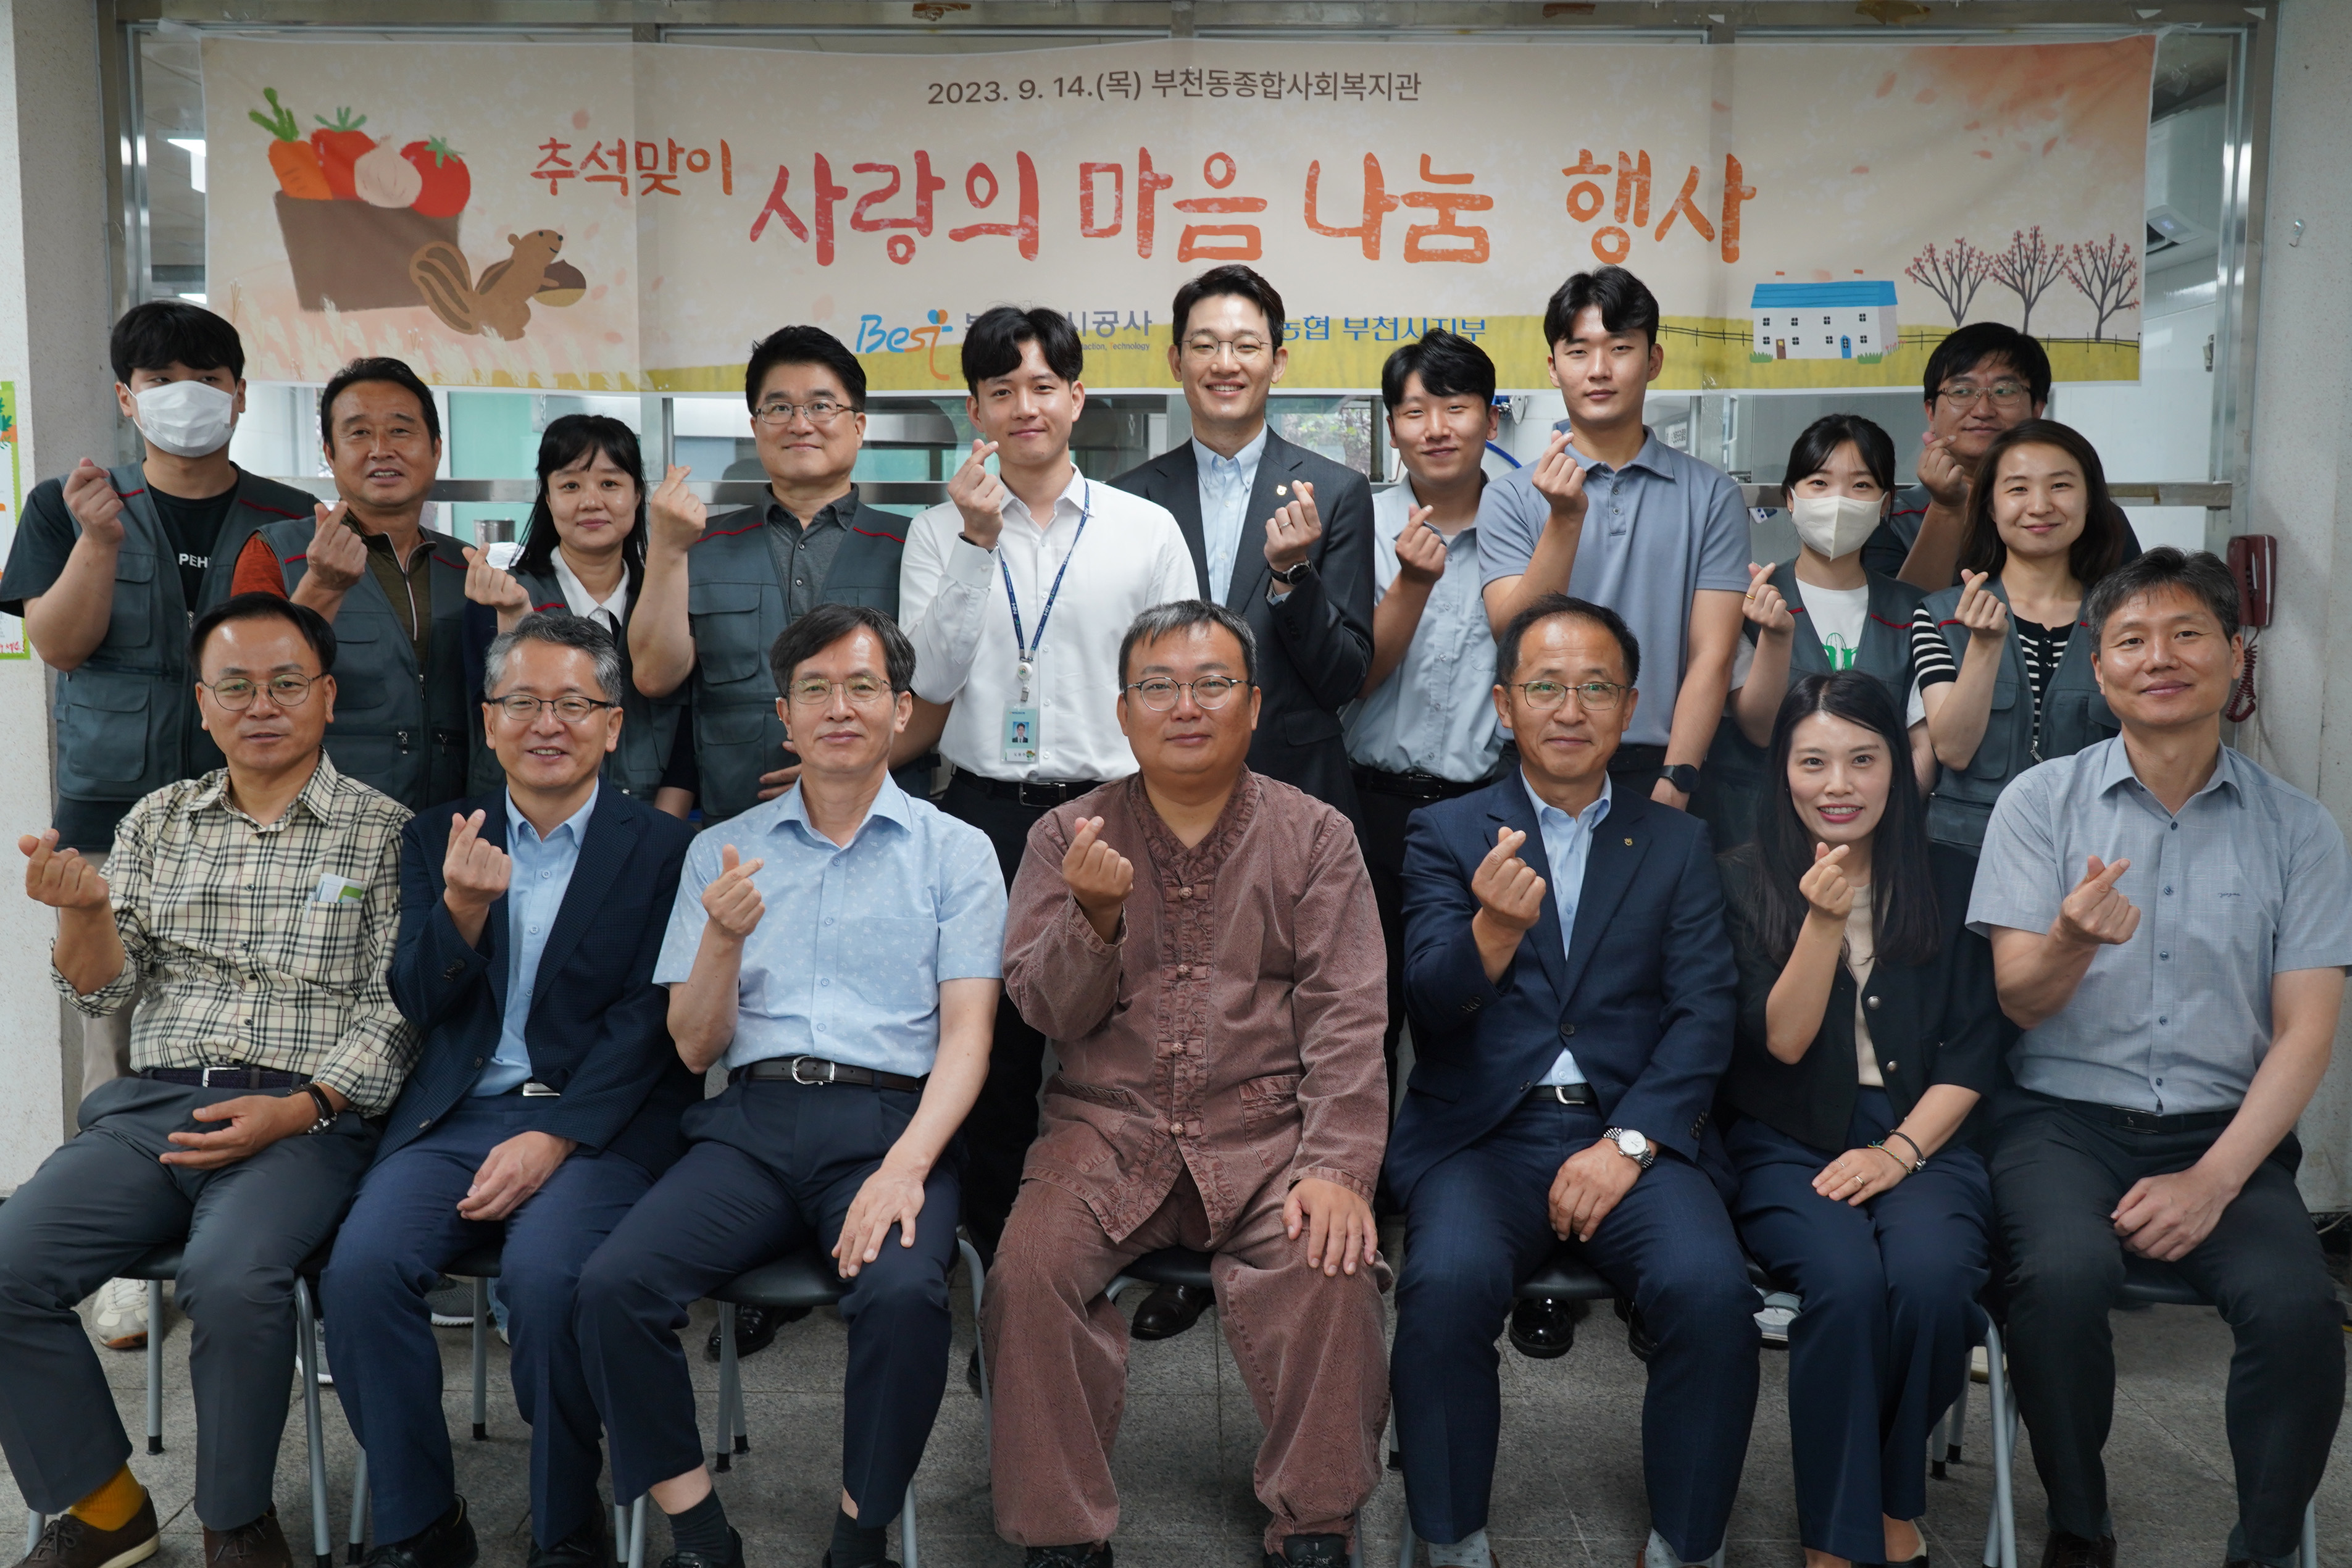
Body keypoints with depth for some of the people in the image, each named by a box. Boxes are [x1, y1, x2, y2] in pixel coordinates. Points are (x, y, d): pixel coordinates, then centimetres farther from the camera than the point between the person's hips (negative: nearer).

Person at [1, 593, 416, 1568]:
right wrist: (84, 909, -8)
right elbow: (104, 990, 13)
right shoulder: (158, 822, 17)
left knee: (232, 1275, -32)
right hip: (153, 1104, 4)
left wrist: (301, 1110, -16)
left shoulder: (384, 833, 4)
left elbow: (395, 1010, -2)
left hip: (308, 1117, -4)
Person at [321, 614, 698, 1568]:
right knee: (363, 1264, -23)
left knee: (545, 1273, -30)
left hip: (596, 1122, -3)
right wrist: (464, 906, -14)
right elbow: (419, 1006, 7)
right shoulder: (439, 841, 15)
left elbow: (648, 1021, -4)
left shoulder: (664, 849, 4)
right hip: (455, 1116, 3)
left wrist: (553, 1140, -16)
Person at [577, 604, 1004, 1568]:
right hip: (752, 1121, 2)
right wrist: (725, 938, -8)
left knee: (904, 1294, -32)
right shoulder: (723, 851, 16)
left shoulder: (956, 853, 10)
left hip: (890, 1119, -2)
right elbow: (696, 1048, 12)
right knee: (613, 1284, -23)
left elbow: (966, 1036, 0)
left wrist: (905, 1167, -17)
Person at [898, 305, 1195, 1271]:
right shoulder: (940, 532, 7)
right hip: (985, 817, 1)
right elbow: (932, 678, -5)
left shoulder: (1148, 530, 5)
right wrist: (977, 541, -11)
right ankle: (995, 1253, 22)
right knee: (991, 1039, 7)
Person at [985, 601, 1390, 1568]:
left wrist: (1338, 1168, -15)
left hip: (1265, 1132, -1)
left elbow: (1346, 1018, -1)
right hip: (1109, 1127, 1)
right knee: (1028, 1268, -24)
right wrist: (1094, 916, -18)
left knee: (1332, 1268, -27)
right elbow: (1048, 1011, 3)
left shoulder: (1314, 836, 7)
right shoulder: (1067, 837, 8)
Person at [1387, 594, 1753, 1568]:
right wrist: (1493, 930, -26)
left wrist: (1628, 1144, -11)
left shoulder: (1678, 846, 14)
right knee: (1448, 1284, -30)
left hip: (1634, 1132, 1)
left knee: (1713, 1292, -27)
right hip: (1483, 1135, -1)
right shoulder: (1445, 835, 9)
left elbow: (1704, 1017, 5)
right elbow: (1431, 1008, -3)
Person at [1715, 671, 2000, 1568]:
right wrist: (1825, 920, -16)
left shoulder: (1950, 883, 10)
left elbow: (1974, 1049, 5)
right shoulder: (1744, 881, 4)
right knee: (1845, 1277, -31)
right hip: (1789, 1144, -1)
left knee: (1932, 1274, -29)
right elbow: (1780, 1041, -4)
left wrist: (1900, 1150, -9)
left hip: (1920, 1136, 1)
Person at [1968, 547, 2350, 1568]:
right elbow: (2019, 1000, -1)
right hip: (2065, 1116, -1)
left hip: (2224, 1129, 1)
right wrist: (2074, 940, -26)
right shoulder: (2042, 802, 3)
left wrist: (2212, 1181, -12)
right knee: (2063, 1277, -30)